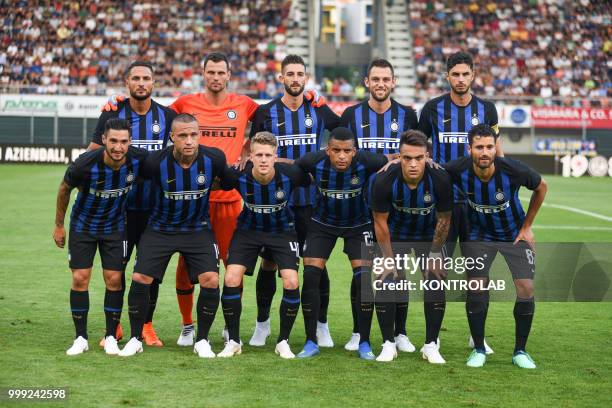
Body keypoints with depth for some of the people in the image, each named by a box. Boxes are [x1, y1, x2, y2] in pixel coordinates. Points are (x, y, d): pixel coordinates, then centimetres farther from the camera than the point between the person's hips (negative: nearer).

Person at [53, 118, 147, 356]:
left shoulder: (139, 160, -24)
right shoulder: (85, 164, -28)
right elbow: (65, 189, -7)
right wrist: (59, 225, 2)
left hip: (115, 227, 1)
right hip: (82, 226, -1)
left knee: (114, 280, -1)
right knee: (80, 279, -3)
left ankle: (111, 337, 12)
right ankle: (81, 338, 8)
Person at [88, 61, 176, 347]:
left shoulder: (167, 116, 4)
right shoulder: (113, 114, 0)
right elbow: (92, 153, 3)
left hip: (155, 207, 1)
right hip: (119, 205, -1)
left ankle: (147, 325, 16)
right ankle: (114, 325, 14)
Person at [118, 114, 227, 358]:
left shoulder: (214, 159, -17)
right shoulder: (156, 162, -21)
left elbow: (228, 180, 6)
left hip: (198, 229, 1)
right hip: (160, 228, 0)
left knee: (211, 280, -14)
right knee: (140, 279, -9)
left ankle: (202, 341, 5)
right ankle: (135, 339, 11)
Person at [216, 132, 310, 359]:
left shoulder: (290, 174, -27)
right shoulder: (238, 176, -25)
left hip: (282, 231, -1)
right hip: (248, 230, 1)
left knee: (291, 283, -16)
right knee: (231, 279, -14)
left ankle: (283, 342, 5)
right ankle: (233, 341, 3)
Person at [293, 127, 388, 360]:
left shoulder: (366, 162, -28)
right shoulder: (315, 162, -25)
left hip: (358, 225, -1)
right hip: (322, 224, 1)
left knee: (364, 279, -12)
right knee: (310, 277, -8)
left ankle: (364, 343, 3)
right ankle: (311, 342, 4)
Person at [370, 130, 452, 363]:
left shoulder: (440, 180, -28)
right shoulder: (384, 181, -29)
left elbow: (443, 219, -12)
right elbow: (380, 222, -15)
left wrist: (434, 255, -9)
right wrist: (388, 259, -13)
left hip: (429, 236, 0)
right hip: (395, 236, 0)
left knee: (436, 284, -10)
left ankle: (431, 345, 3)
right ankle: (388, 344, 3)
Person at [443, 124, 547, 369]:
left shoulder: (513, 171, -27)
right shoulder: (458, 171, -25)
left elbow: (541, 188, -5)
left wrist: (527, 226, -2)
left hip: (515, 234, -1)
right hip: (479, 235, 1)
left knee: (526, 289, -11)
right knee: (477, 287, -12)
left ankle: (520, 351, 6)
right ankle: (478, 349, 7)